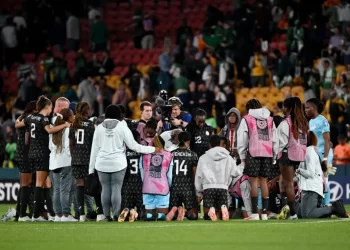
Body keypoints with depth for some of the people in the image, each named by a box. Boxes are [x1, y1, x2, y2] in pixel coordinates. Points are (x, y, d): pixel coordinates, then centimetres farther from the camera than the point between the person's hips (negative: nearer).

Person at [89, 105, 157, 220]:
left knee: (105, 189, 4)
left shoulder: (99, 128, 5)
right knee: (116, 189, -2)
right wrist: (151, 149, 8)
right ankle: (116, 215, -5)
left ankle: (106, 215, 3)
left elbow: (94, 148, 8)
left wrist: (91, 167, 12)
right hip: (118, 163, -2)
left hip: (102, 163, 2)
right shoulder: (122, 127, -2)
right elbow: (133, 145, -2)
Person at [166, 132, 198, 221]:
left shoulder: (172, 154, 4)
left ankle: (174, 210, -21)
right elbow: (195, 173, -1)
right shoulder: (193, 155, -1)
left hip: (174, 187, 2)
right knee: (193, 215, 6)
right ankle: (185, 211, -26)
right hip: (188, 187, -2)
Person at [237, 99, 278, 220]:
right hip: (268, 153, 4)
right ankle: (265, 213, 5)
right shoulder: (270, 119, 17)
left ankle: (254, 213, -9)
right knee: (264, 181, 8)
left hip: (253, 152, -4)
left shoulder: (247, 119, 4)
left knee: (253, 180, -3)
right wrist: (274, 155, 16)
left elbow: (241, 139, 1)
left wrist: (242, 156, 7)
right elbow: (275, 139, 14)